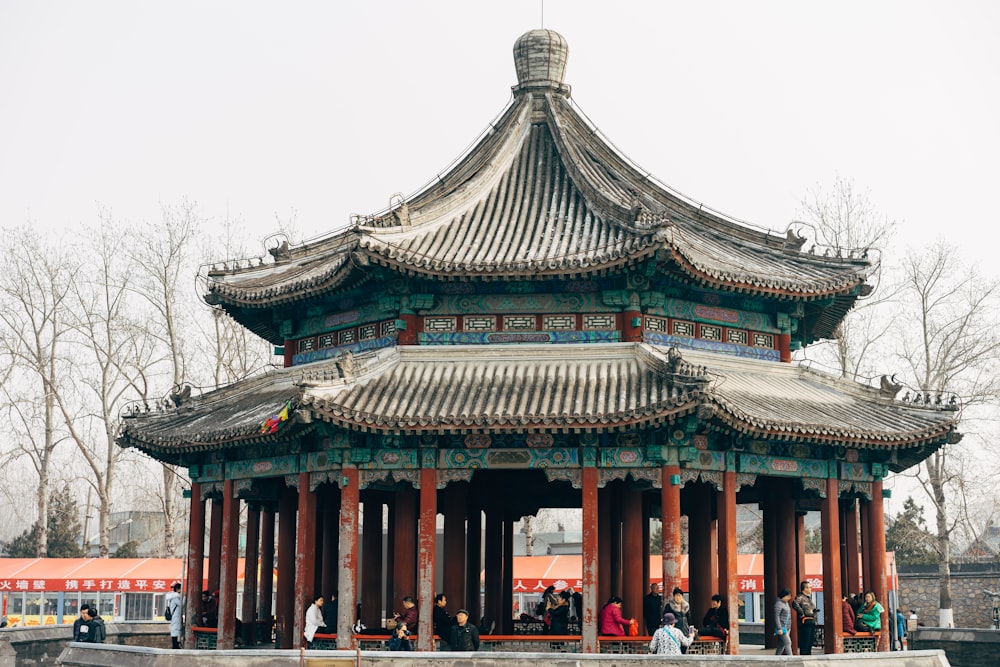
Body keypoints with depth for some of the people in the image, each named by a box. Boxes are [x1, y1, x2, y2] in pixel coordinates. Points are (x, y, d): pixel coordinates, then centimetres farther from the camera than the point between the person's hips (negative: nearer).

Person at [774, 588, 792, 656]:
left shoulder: (785, 603, 16)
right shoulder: (778, 603, -13)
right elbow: (776, 616, -18)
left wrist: (789, 628, 22)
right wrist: (779, 628, -22)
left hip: (786, 627, 9)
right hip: (781, 627, -9)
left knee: (782, 644, 8)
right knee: (788, 643, -12)